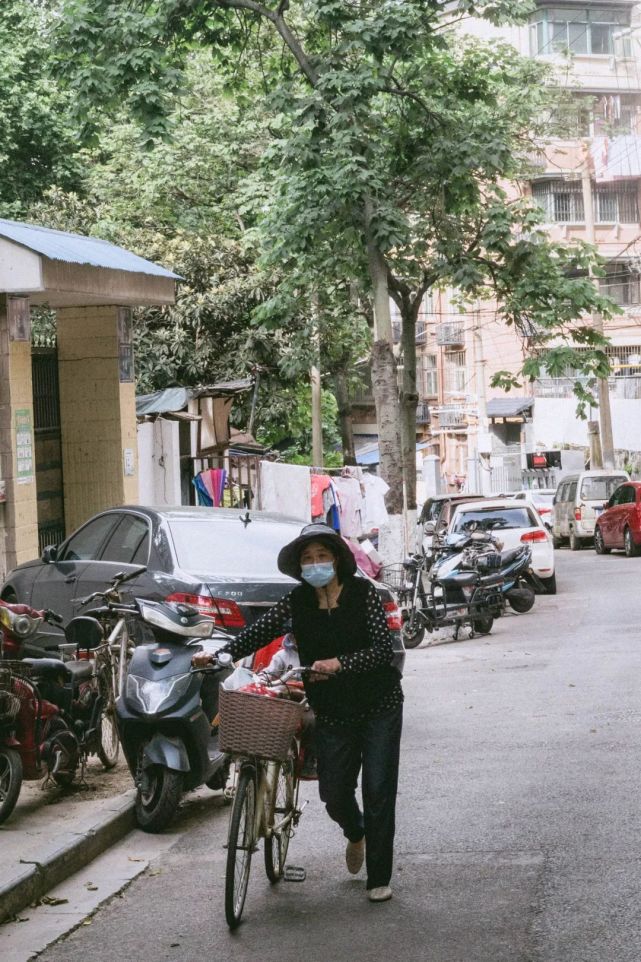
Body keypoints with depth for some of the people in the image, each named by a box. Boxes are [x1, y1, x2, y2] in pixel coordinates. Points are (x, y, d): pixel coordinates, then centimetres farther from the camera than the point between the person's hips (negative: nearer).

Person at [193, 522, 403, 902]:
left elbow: (384, 649, -18)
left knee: (379, 791, -4)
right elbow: (256, 634, -8)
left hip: (379, 705, -3)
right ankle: (356, 833, 40)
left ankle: (380, 879, 7)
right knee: (334, 794, 3)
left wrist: (338, 664, -31)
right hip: (332, 711, 3)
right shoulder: (297, 603, -2)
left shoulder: (363, 592, -10)